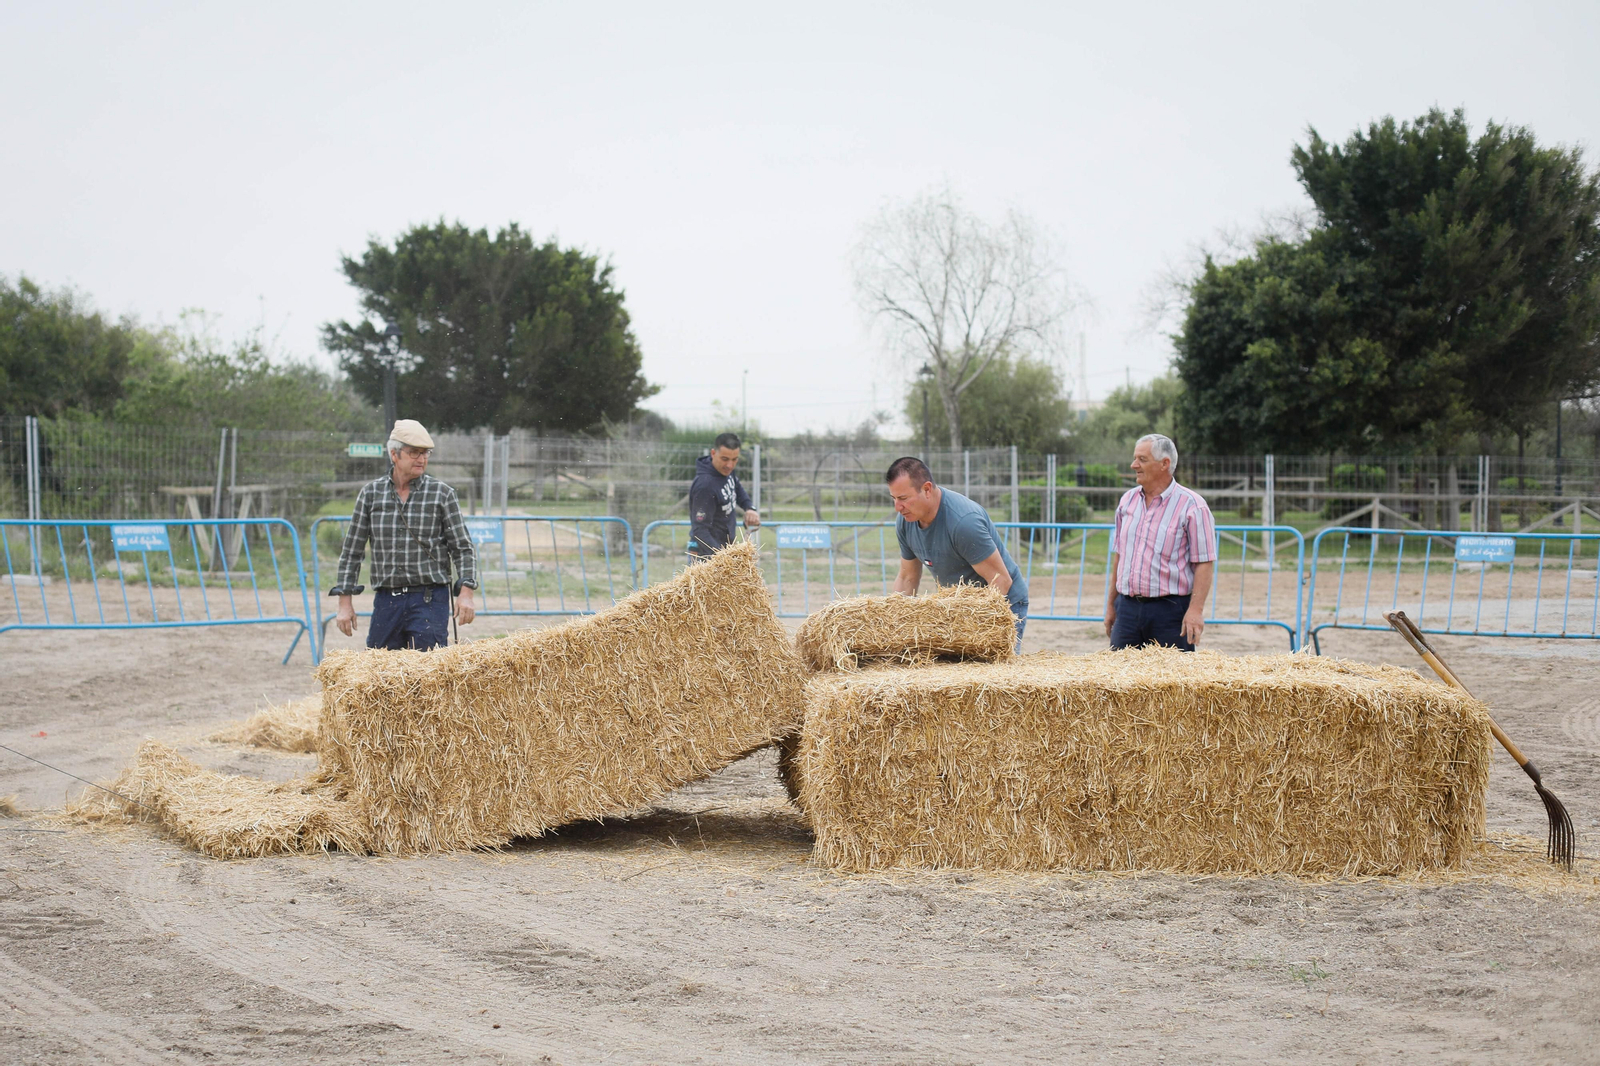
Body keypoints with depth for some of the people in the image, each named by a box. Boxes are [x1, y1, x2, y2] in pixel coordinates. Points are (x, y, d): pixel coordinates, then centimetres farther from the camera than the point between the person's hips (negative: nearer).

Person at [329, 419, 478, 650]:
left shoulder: (442, 494, 2)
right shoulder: (371, 494, 7)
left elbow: (463, 549, 2)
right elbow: (351, 551, 10)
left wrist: (466, 592, -12)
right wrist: (345, 602, 4)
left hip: (430, 599, -2)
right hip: (385, 601, 2)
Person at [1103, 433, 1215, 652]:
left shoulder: (1191, 506, -5)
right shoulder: (1127, 501, 13)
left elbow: (1204, 563, -9)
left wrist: (1196, 610, -19)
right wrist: (1111, 605, 17)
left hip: (1171, 610, -5)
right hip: (1128, 608, 5)